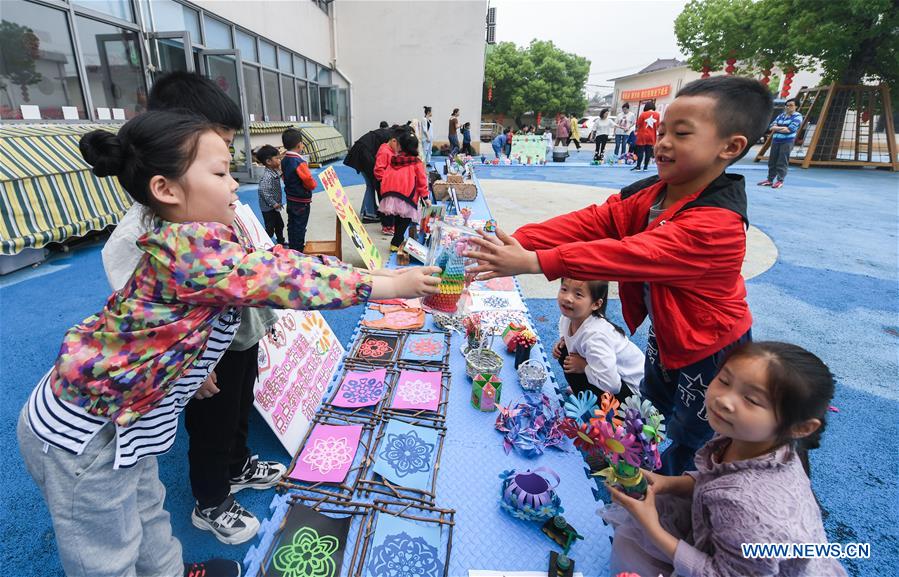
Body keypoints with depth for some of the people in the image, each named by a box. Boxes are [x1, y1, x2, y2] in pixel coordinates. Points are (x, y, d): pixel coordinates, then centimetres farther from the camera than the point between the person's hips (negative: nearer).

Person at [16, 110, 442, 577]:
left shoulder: (197, 240, -2)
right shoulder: (192, 245, -31)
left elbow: (279, 263, -3)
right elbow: (290, 280, -31)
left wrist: (376, 275, -5)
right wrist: (392, 285, -23)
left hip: (117, 413, 9)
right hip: (82, 433, -9)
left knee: (145, 515, 30)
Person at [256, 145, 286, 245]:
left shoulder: (275, 172, 3)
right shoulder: (267, 176, -25)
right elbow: (264, 191, -32)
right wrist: (273, 203, -27)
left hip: (274, 207, 10)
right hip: (268, 208, -10)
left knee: (279, 224, 24)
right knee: (270, 228, -2)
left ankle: (281, 241, 41)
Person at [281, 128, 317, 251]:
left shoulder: (284, 160, 2)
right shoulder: (300, 162, -22)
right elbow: (310, 182, -24)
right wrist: (314, 184, -3)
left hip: (290, 199, 8)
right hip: (302, 201, -8)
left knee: (291, 225, 16)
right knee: (300, 227, 1)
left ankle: (292, 249, 28)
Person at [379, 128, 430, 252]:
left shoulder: (393, 160, 10)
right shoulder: (416, 163, 0)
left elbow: (385, 178, 11)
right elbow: (422, 181, 0)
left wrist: (384, 194, 19)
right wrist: (425, 196, 9)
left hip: (390, 195, 4)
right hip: (406, 197, -4)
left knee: (398, 218, 21)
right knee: (405, 220, 6)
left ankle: (398, 240, 30)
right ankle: (396, 243, 1)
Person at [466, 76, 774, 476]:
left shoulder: (717, 223, -34)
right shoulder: (650, 194, -10)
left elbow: (630, 254, -43)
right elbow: (589, 222, -20)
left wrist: (533, 261, -49)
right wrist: (515, 242, -34)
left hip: (710, 353, -7)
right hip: (665, 338, 8)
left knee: (682, 453, 13)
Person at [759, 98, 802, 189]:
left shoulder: (797, 116, -2)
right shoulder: (781, 115, 16)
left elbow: (790, 129, -15)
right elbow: (771, 127, 4)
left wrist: (776, 129, -6)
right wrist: (782, 128, -13)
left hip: (787, 142, -6)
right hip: (775, 141, 6)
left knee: (782, 162, -7)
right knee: (772, 161, 7)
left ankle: (780, 181, -4)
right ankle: (770, 179, 13)